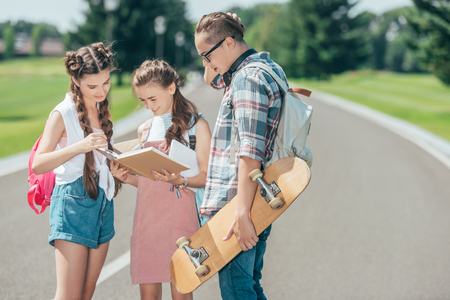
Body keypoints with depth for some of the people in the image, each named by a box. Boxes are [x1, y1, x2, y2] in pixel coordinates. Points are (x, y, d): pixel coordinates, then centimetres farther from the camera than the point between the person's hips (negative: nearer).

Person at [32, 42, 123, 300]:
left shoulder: (101, 109, 15)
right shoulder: (63, 114, -7)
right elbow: (38, 164, -16)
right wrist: (79, 146, -26)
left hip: (104, 202, 7)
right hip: (73, 202, -7)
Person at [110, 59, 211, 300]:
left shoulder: (196, 125, 1)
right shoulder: (144, 129, 16)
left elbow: (206, 176, -4)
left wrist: (179, 180, -22)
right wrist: (126, 177, 0)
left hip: (179, 215, -4)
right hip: (147, 215, 5)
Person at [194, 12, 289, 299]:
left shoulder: (248, 78, -15)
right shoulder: (267, 68, 16)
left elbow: (250, 152, -24)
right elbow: (212, 79, 35)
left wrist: (242, 214, -27)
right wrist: (213, 61, 14)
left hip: (236, 203, -10)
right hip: (261, 204, 10)